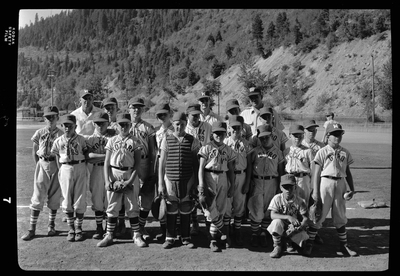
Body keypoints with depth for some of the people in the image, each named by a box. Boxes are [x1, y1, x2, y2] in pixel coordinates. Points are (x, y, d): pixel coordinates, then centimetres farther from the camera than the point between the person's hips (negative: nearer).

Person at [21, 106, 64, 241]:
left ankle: (51, 225, 23)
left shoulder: (61, 134, 0)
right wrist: (38, 165, 3)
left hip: (56, 165, 0)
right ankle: (32, 229, 5)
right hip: (42, 165, 0)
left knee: (54, 196, 7)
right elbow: (34, 151, 9)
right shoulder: (39, 133, 3)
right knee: (38, 197, -1)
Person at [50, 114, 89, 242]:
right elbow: (56, 157, 10)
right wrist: (60, 170, 3)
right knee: (67, 201, 6)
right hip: (65, 170, 2)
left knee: (80, 200, 1)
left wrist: (84, 169, -2)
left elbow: (86, 155, 3)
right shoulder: (58, 141, 4)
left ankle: (79, 228, 16)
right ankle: (71, 229, 19)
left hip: (80, 169, -1)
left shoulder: (81, 139, -1)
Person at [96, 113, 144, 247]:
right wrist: (107, 180, -6)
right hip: (114, 174, 2)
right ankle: (109, 235, 16)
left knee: (132, 207, 3)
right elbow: (106, 162, 5)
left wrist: (131, 180, -11)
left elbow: (138, 164, -1)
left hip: (130, 175, -1)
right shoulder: (112, 140, 7)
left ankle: (136, 235, 12)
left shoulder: (135, 142, 2)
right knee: (112, 206, 7)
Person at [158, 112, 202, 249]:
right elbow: (161, 163, 5)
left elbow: (196, 163, 7)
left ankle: (186, 238, 21)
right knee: (171, 211, 6)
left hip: (187, 181, 0)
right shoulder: (166, 139, 4)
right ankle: (170, 238, 20)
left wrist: (196, 183, 5)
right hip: (170, 180, 0)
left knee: (186, 211, 7)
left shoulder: (192, 140, 3)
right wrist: (160, 184, 1)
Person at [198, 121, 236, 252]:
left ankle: (214, 240, 16)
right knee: (210, 209, -11)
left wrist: (232, 186, 9)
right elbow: (201, 167, -3)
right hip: (209, 178, -3)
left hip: (223, 179, 3)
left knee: (220, 210, 4)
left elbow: (231, 170, 14)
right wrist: (201, 185, -11)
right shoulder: (206, 148, 0)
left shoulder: (228, 150, 10)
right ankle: (223, 232, 7)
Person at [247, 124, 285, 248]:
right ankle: (254, 235, 13)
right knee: (256, 211, -1)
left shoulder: (278, 153, 5)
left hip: (272, 183, 1)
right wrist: (248, 184, 2)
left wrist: (279, 187, 4)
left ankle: (263, 235, 20)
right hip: (257, 182, -1)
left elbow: (281, 172, 8)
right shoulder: (255, 151, 4)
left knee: (268, 211, 6)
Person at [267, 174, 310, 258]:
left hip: (294, 228, 1)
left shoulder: (299, 202, -7)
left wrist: (301, 226, -32)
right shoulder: (277, 198, -9)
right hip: (280, 228, -1)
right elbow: (272, 215, -20)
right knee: (276, 221, -34)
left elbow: (306, 218, -9)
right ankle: (278, 247, -12)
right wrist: (288, 217, -33)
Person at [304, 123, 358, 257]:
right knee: (319, 215, 0)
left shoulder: (345, 153, 10)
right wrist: (315, 191, -11)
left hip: (341, 184, 4)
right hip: (325, 183, -4)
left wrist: (352, 189, 10)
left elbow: (348, 172, 16)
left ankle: (343, 245, 26)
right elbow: (316, 172, -6)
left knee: (340, 216, 14)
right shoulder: (322, 152, -3)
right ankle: (309, 243, 12)